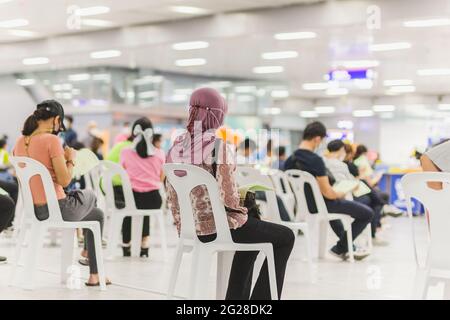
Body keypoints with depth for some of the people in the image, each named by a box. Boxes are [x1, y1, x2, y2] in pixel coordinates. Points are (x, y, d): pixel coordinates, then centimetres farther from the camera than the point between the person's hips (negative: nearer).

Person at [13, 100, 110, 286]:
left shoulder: (20, 142, 5)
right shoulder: (52, 140, -20)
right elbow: (64, 180, -21)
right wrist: (71, 159, -3)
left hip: (34, 210, 8)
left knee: (97, 215, 30)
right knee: (90, 196, 28)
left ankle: (94, 275, 35)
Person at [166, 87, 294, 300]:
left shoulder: (176, 147, 3)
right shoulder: (218, 146, -18)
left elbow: (172, 195, 7)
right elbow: (227, 195, -22)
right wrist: (240, 212, -2)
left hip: (190, 228, 8)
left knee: (250, 233, 34)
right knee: (285, 237, 14)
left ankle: (235, 298, 30)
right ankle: (261, 297, 14)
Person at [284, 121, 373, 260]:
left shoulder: (290, 160, -3)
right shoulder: (316, 160, -26)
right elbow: (327, 193, -24)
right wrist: (341, 195, -2)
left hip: (303, 204, 8)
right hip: (320, 206, -8)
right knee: (367, 213, 3)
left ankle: (348, 247, 43)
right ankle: (340, 248, 13)